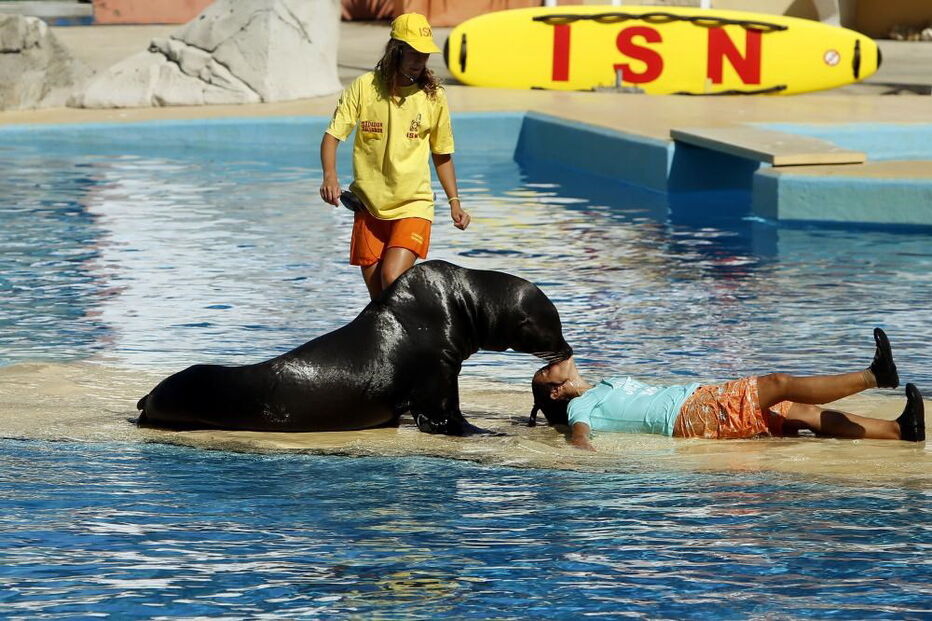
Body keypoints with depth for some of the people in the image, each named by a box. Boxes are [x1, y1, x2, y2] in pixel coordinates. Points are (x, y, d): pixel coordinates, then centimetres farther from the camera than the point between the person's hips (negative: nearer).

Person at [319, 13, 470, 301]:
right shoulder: (364, 87, -3)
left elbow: (442, 155, 13)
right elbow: (332, 136, -6)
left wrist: (454, 202, 5)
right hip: (369, 205, 1)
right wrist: (330, 176, -24)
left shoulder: (433, 96, 1)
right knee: (377, 296, 3)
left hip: (413, 205, -1)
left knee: (393, 280, -22)